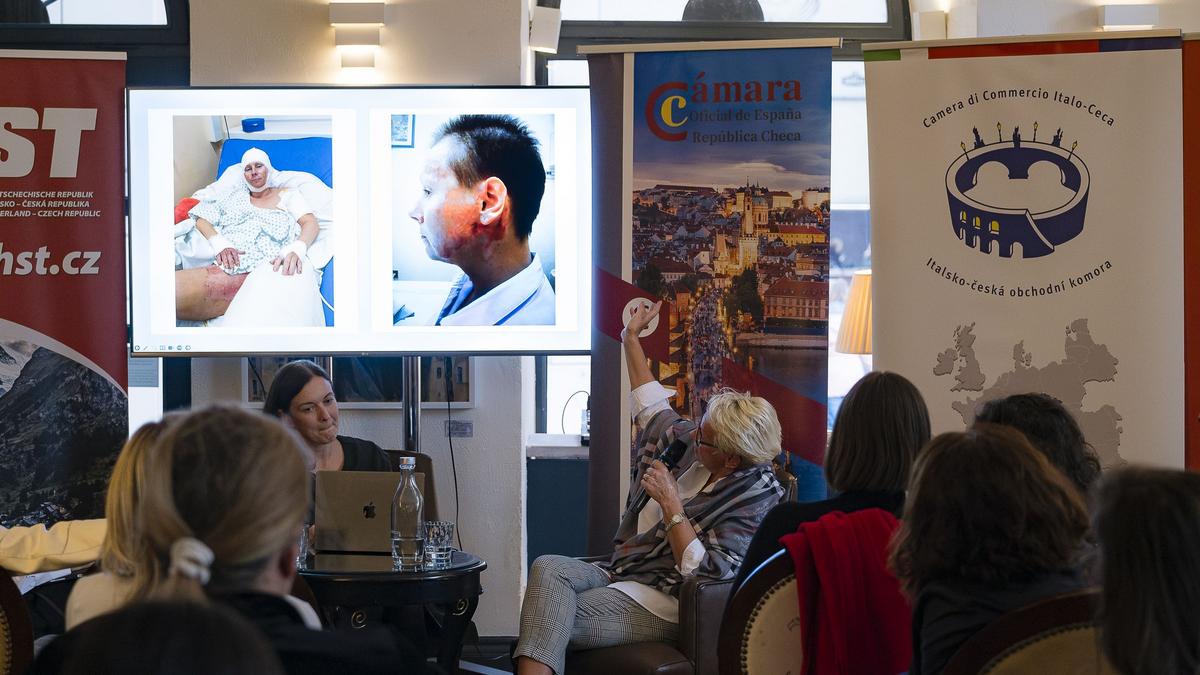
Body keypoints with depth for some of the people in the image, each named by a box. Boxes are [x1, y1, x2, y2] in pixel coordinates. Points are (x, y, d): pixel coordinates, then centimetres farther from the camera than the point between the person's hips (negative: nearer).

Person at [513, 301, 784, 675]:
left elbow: (707, 571, -23)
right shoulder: (690, 443, 8)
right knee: (548, 568, -25)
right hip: (619, 574, 8)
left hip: (660, 602, -8)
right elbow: (654, 407, 28)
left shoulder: (754, 496, -15)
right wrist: (631, 338, 34)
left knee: (550, 621, -29)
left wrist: (671, 505, -20)